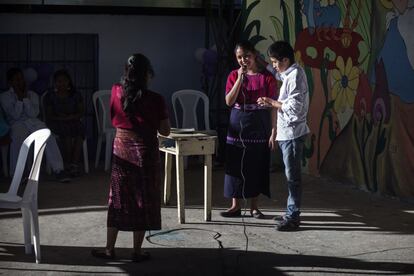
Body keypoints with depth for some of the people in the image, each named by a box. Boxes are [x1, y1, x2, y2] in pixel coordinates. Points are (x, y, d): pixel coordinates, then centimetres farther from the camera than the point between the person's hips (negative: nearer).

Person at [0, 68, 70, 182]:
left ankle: (58, 170, -33)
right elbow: (15, 115, -4)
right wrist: (19, 99, -9)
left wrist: (26, 98, -6)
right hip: (16, 124, -3)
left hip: (33, 121, 3)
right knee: (18, 138, -38)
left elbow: (33, 113, 2)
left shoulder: (32, 95, 18)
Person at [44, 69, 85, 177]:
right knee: (66, 133, -35)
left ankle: (75, 163, -37)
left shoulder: (76, 95, 11)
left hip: (73, 122, 2)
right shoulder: (50, 96, 6)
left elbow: (80, 113, 5)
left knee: (79, 132, -33)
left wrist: (70, 117, -13)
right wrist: (60, 118, -14)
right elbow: (49, 116, 2)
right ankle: (68, 163, -28)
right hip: (57, 124, -2)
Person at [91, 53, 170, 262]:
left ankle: (110, 248, 18)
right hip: (145, 151, -3)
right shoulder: (154, 100, -14)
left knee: (118, 199, 12)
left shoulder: (116, 92, -4)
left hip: (121, 149, 3)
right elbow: (165, 131, -7)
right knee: (142, 201, 7)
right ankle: (137, 251, 12)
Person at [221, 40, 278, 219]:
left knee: (256, 167, 4)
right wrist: (240, 79, -16)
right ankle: (236, 206, 15)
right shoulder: (234, 75, 3)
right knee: (236, 166, 4)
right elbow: (229, 101, -8)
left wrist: (273, 132, -9)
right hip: (237, 128, 2)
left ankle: (254, 207, 16)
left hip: (259, 130, -2)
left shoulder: (266, 77, -4)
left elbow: (273, 107, -4)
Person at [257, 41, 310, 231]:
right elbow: (276, 72, 36)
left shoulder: (295, 76, -17)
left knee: (292, 175, -6)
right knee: (291, 174, 14)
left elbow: (294, 107, -23)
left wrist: (271, 103, -13)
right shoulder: (289, 73, 12)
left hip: (292, 132, -10)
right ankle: (291, 213, 21)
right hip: (287, 132, 10)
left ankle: (293, 217, -2)